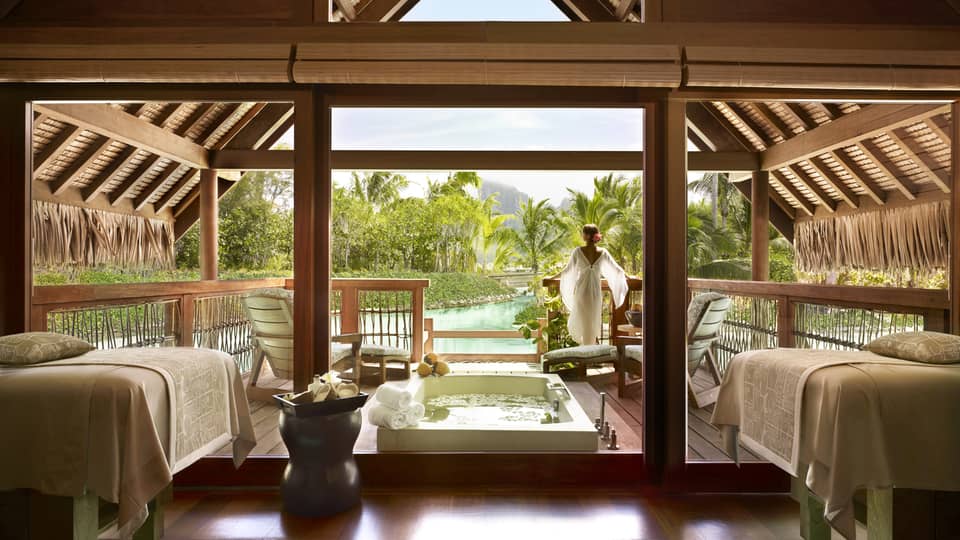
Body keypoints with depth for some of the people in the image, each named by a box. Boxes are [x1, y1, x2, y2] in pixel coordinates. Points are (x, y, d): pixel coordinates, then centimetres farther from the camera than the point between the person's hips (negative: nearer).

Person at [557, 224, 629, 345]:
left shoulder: (578, 251, -10)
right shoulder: (603, 252, -3)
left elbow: (568, 270, -2)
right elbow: (616, 269, 7)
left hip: (581, 291, -2)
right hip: (596, 291, 2)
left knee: (583, 321, 9)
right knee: (593, 319, 22)